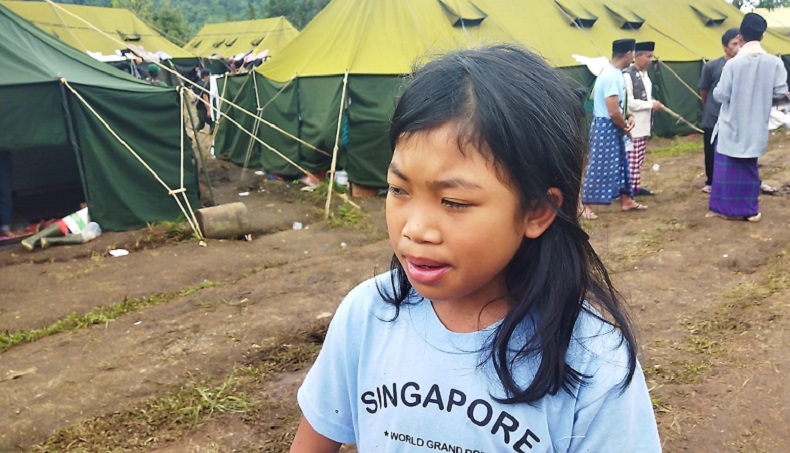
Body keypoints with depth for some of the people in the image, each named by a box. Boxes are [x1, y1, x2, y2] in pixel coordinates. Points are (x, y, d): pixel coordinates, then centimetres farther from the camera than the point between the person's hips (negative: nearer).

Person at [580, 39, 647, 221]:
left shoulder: (614, 73, 9)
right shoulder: (612, 76, -23)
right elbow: (613, 112, -26)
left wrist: (629, 117, 1)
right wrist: (626, 128, -9)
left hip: (613, 128, 10)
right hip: (605, 127, -10)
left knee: (621, 164, 16)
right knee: (598, 166, -3)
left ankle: (626, 201, 27)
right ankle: (584, 204, 7)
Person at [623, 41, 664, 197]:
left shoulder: (644, 74, 13)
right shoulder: (627, 75, -16)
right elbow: (628, 103, -21)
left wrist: (654, 104, 3)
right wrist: (651, 105, -14)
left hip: (644, 124, 9)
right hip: (632, 125, -9)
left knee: (639, 159, 15)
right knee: (630, 159, -8)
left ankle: (635, 186, 23)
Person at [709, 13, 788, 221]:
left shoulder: (733, 63, -14)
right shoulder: (774, 62, -7)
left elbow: (721, 94, -12)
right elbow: (781, 93, -6)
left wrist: (716, 90, 10)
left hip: (732, 124, -3)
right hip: (756, 125, 3)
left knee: (727, 166, 10)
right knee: (749, 167, 16)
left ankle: (726, 208, 14)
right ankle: (749, 209, 18)